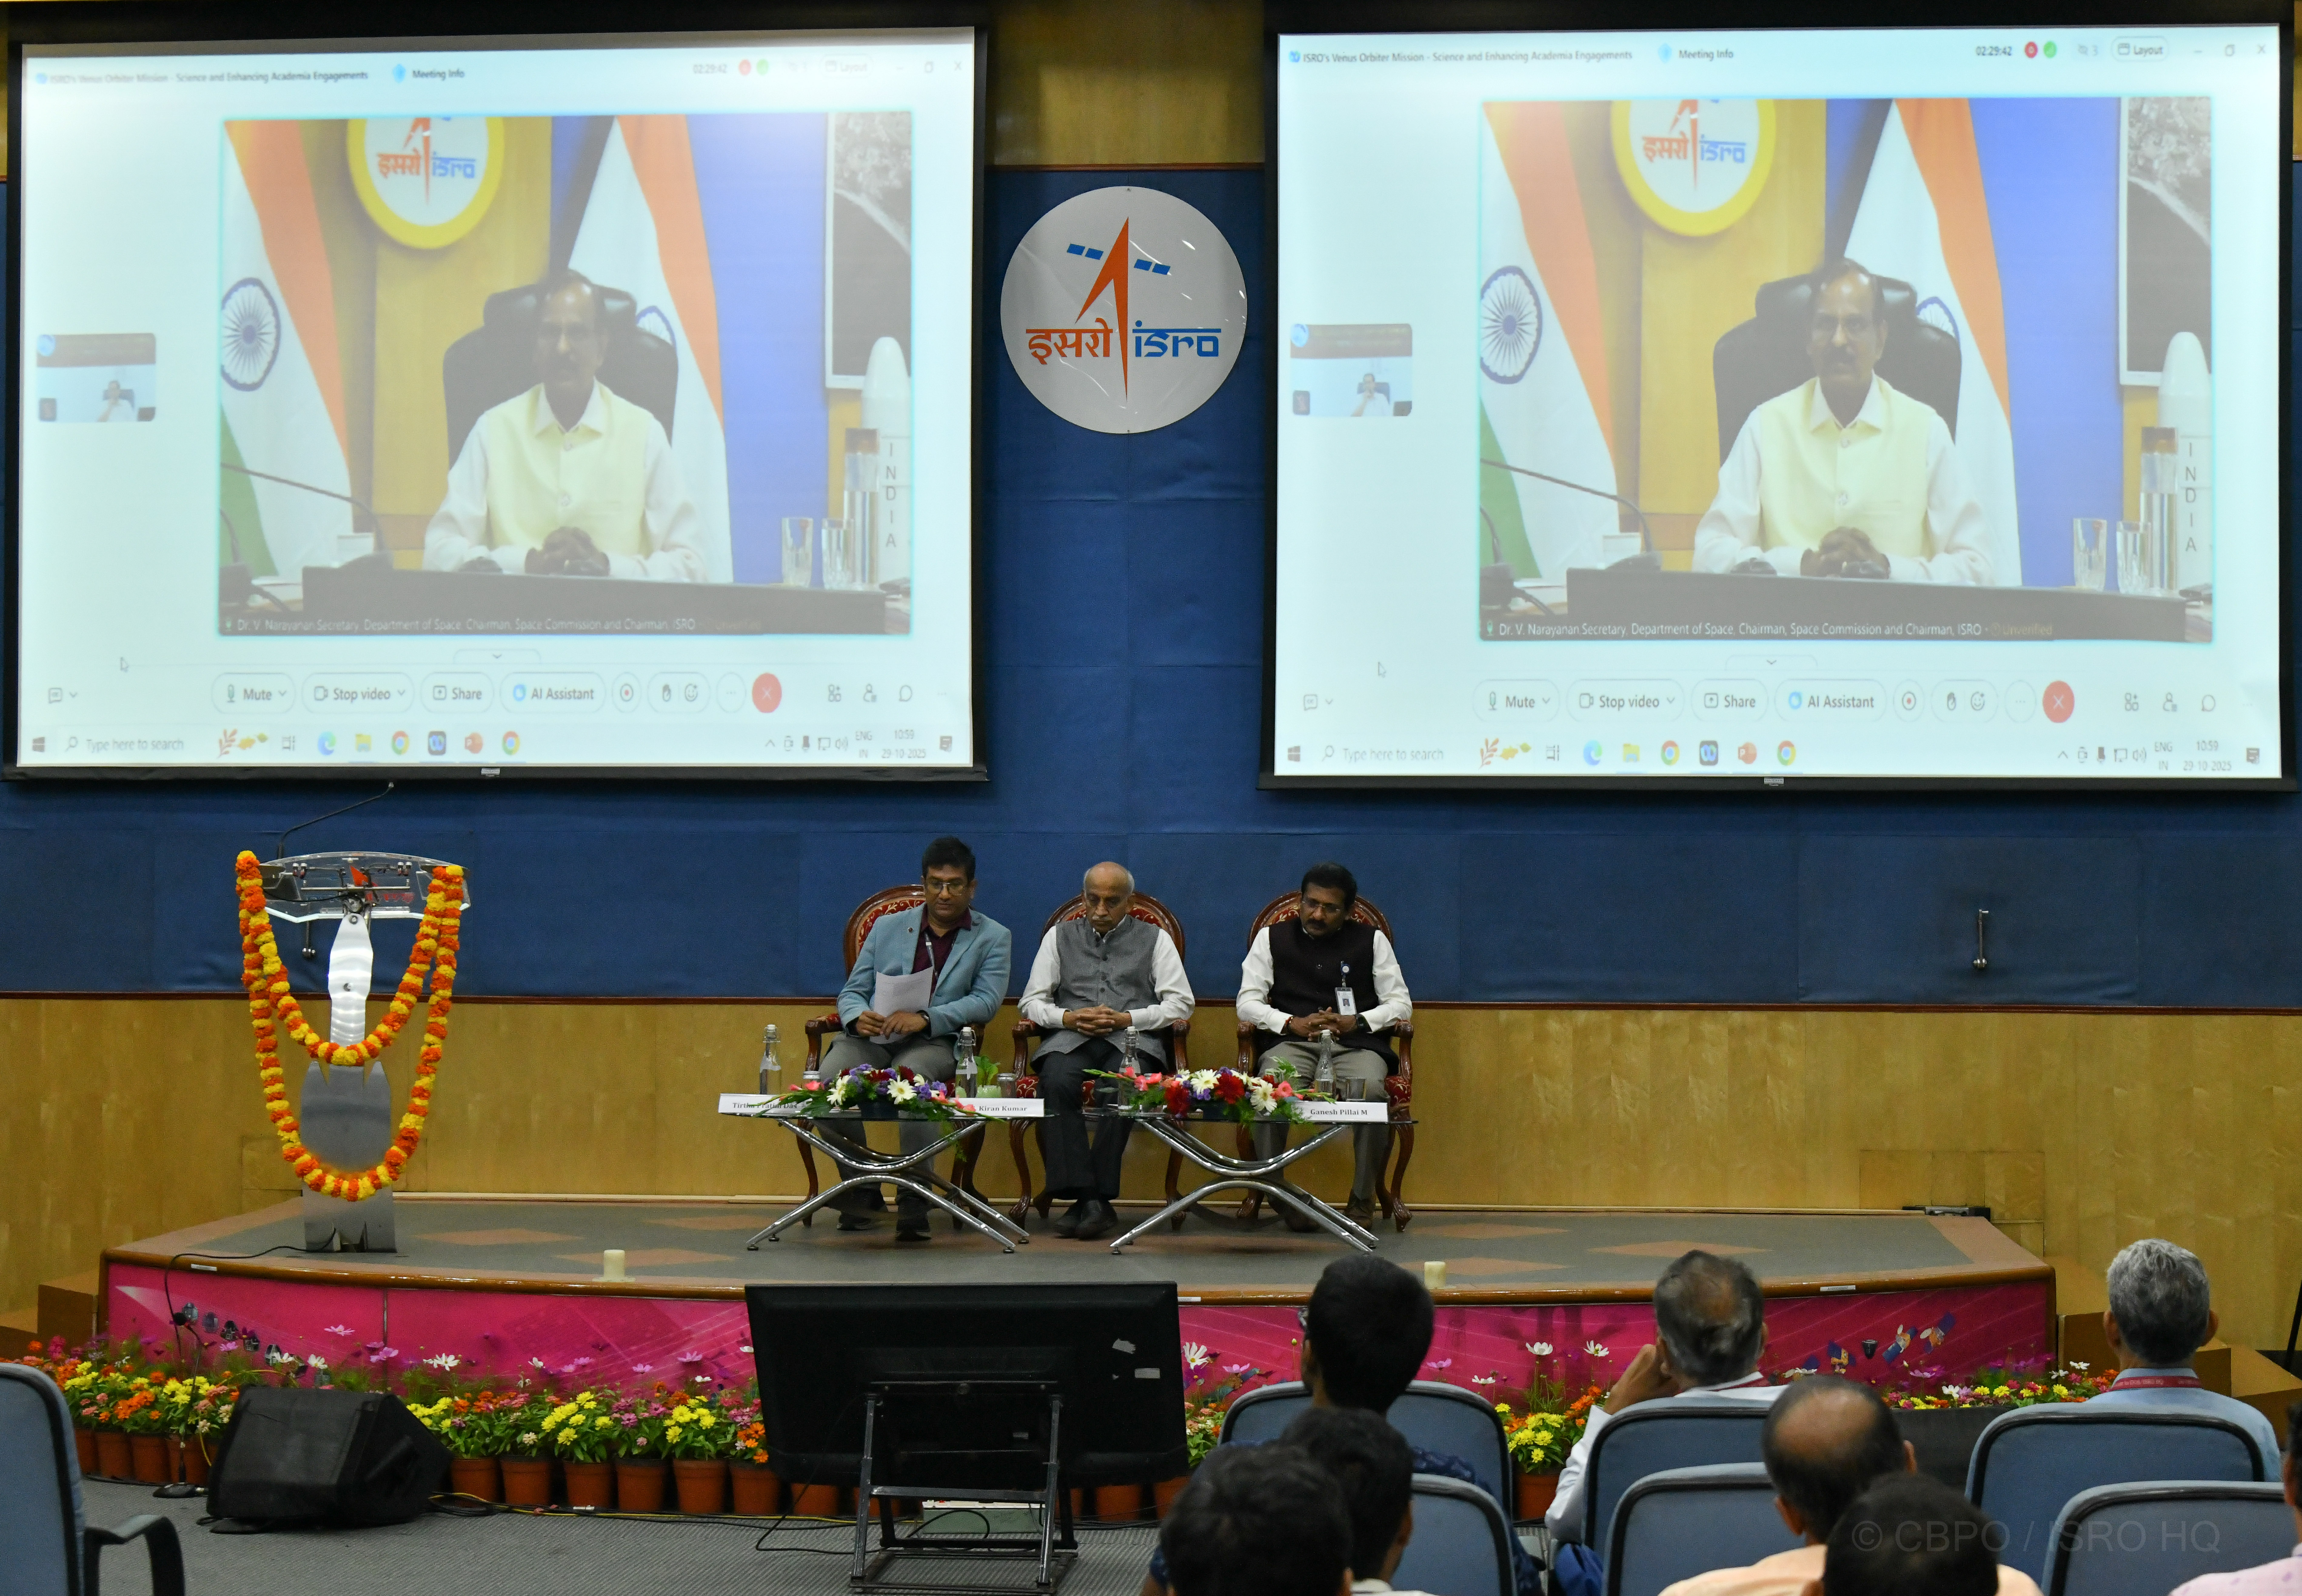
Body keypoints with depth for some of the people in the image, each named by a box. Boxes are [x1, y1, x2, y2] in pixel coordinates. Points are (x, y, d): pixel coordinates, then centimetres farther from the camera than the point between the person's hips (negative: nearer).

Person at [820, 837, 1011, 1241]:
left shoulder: (993, 938, 11)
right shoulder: (887, 927, 19)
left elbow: (987, 1001, -4)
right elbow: (853, 991, 15)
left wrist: (925, 1018, -19)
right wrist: (857, 1017, -12)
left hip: (936, 1042, -3)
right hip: (872, 1037, 3)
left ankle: (914, 1201, -28)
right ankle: (860, 1192, -11)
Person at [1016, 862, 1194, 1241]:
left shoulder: (1155, 939, 18)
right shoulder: (1060, 936, 23)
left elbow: (1181, 1003, 8)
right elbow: (1032, 1001, 17)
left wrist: (1126, 1018, -7)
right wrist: (1067, 1018, -4)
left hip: (1132, 1039, -1)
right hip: (1072, 1039, 2)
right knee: (1057, 1081, -35)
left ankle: (1095, 1198, -30)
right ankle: (1087, 1198, -35)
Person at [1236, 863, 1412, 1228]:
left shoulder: (1372, 941, 15)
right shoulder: (1272, 938, 16)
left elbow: (1401, 1004, 11)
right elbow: (1248, 1002, 8)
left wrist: (1357, 1022, -8)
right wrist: (1293, 1023, -11)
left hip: (1355, 1043, 0)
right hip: (1291, 1043, 0)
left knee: (1370, 1088, -35)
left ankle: (1363, 1197, -22)